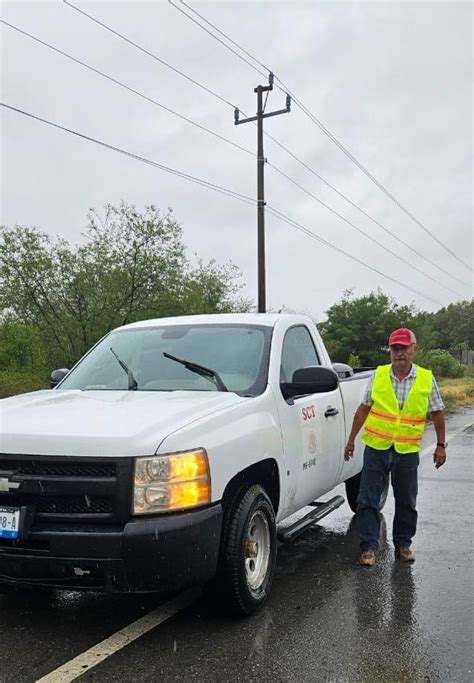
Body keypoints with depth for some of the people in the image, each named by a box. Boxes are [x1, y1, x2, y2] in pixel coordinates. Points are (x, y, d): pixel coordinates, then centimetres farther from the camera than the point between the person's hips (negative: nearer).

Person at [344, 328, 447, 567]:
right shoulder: (378, 376, 0)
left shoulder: (427, 379, -1)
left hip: (408, 451, 0)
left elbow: (437, 414, 8)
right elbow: (363, 409, 7)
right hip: (376, 448, 0)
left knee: (406, 502, 11)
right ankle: (369, 546, 9)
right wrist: (351, 439, 8)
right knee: (368, 500, 0)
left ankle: (403, 544, 27)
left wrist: (440, 445, 6)